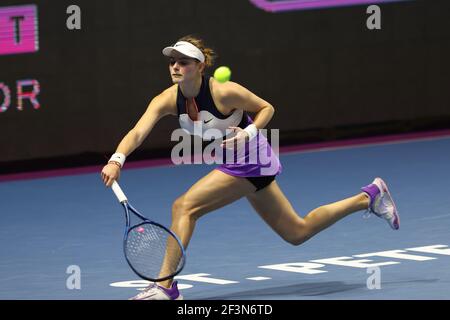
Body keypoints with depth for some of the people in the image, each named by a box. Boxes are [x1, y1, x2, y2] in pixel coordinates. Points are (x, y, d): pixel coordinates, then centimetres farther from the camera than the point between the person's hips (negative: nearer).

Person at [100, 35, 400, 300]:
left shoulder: (224, 92, -24)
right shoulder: (167, 100, -10)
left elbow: (267, 108, -9)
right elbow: (138, 132, -23)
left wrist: (249, 132, -28)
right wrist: (117, 160, -41)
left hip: (250, 161, -7)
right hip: (235, 163, 7)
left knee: (184, 206, -20)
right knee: (298, 232, 19)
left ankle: (166, 287, -17)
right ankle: (369, 196, 35)